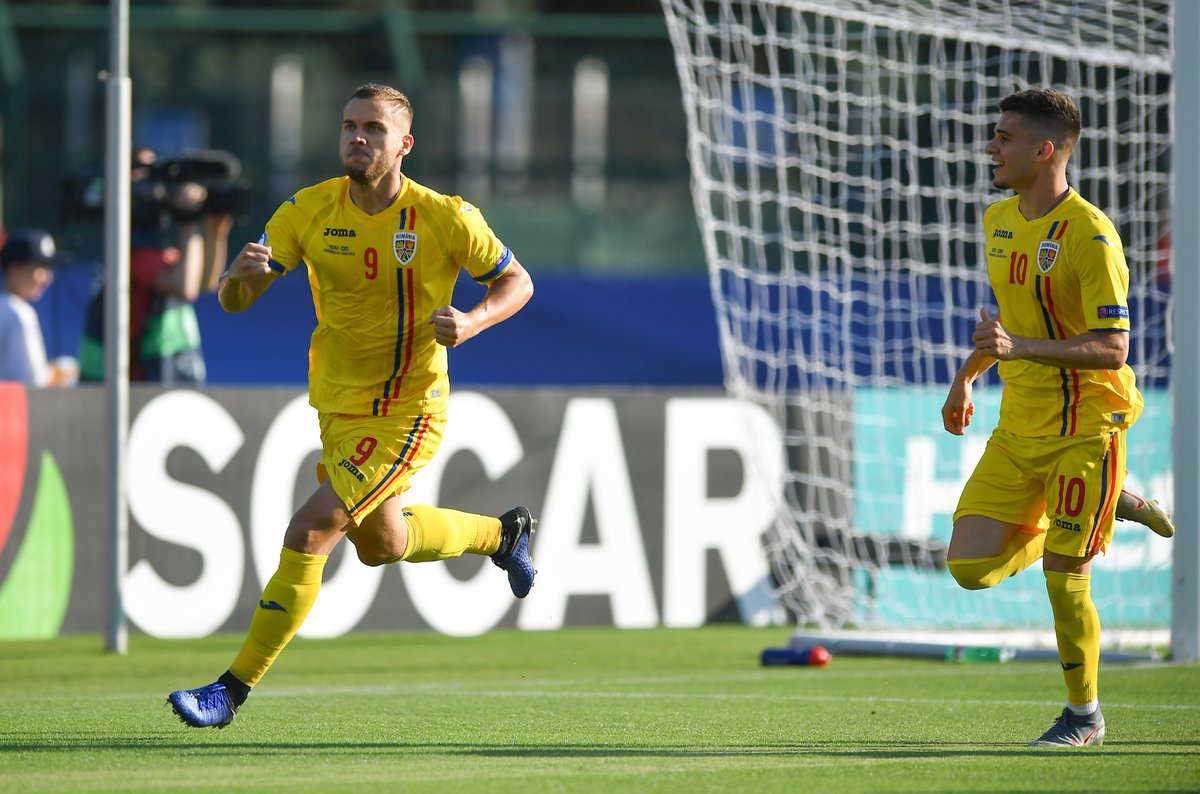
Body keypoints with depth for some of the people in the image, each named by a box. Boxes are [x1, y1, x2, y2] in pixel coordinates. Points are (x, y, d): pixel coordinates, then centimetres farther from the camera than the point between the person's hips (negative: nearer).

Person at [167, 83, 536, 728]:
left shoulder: (446, 218, -15)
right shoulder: (310, 211, -7)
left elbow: (517, 282, -1)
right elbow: (234, 300, -6)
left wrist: (474, 322, -22)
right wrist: (240, 274, -31)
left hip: (406, 413, -6)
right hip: (339, 406, 6)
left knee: (308, 533, -19)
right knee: (381, 544, 25)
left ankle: (233, 690, -12)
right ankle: (503, 534, 53)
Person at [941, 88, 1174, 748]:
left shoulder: (1089, 235, -17)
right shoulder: (1000, 221, 8)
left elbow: (1112, 348, -22)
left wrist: (1019, 348, -32)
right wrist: (967, 377, 23)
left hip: (1084, 427, -7)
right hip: (1018, 427, 7)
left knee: (1063, 576, -5)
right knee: (970, 567, -1)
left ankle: (1084, 714, 14)